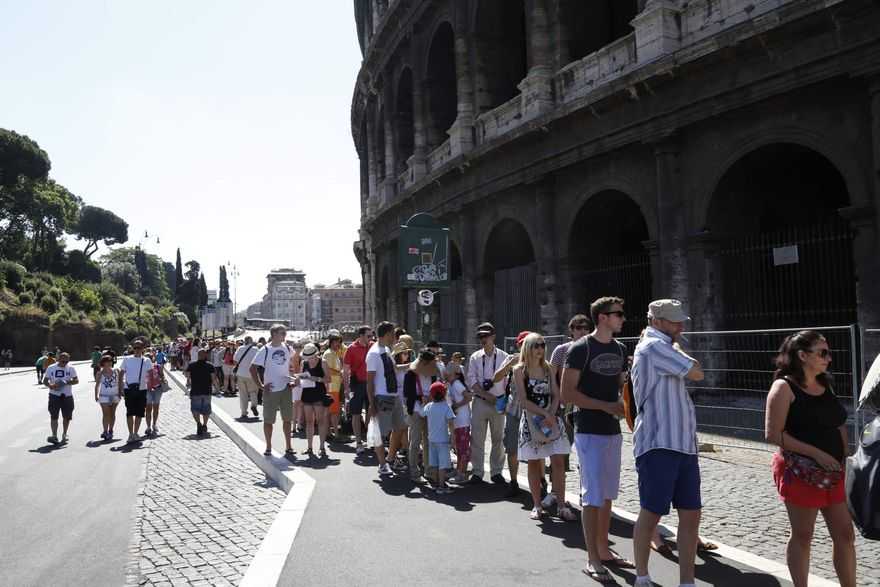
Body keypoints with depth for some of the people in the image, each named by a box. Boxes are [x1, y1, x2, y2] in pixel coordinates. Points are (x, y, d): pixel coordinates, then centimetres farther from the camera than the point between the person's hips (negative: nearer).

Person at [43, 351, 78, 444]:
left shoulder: (71, 368, 2)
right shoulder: (51, 368, 3)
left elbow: (76, 381, -2)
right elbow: (45, 380, 6)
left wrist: (66, 382, -20)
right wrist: (50, 386, -14)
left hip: (67, 396, 1)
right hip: (54, 395, -1)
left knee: (67, 417, 8)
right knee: (54, 416, -7)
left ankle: (64, 435, 24)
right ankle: (54, 436, -5)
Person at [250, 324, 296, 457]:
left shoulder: (287, 348, 4)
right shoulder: (265, 350, -8)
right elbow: (252, 368, -6)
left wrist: (294, 379, 8)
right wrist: (260, 385, -9)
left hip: (286, 388, 3)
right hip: (270, 390, -3)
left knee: (287, 419, 7)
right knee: (268, 420, 6)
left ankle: (288, 446, 16)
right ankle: (268, 447, 18)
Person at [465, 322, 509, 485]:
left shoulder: (503, 357, 1)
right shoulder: (475, 358, 4)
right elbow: (472, 381, -2)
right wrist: (487, 395, -11)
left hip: (498, 402, 0)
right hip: (480, 402, 1)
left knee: (498, 439, 7)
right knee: (477, 439, 2)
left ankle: (496, 472, 18)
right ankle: (477, 472, 13)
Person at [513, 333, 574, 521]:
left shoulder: (547, 368, 8)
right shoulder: (520, 369, -4)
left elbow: (556, 395, 4)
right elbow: (523, 400, -10)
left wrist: (550, 415, -12)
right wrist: (544, 414, -16)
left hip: (551, 418, 3)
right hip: (531, 419, -3)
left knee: (558, 462, -4)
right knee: (534, 463, 5)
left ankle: (561, 505, 3)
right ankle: (537, 506, 16)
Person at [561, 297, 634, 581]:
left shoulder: (620, 349, 9)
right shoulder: (580, 349, -12)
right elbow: (567, 393, -15)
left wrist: (626, 404, -1)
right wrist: (607, 406, -19)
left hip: (613, 430, 7)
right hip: (589, 432, -7)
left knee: (607, 495, 14)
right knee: (593, 496, -3)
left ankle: (603, 550, 27)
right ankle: (592, 559, 6)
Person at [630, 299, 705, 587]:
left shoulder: (660, 348, 21)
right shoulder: (655, 346, -10)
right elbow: (697, 373, -8)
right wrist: (676, 346, 5)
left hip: (683, 444, 9)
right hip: (659, 445, -9)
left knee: (691, 514, 8)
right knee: (651, 514, 1)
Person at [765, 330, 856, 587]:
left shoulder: (825, 385, 11)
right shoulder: (785, 387, -11)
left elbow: (839, 426, 18)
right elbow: (773, 434, -17)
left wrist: (845, 460, 5)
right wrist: (817, 454, -20)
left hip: (833, 472, 7)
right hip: (801, 473, -7)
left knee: (845, 534, 10)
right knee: (802, 536, 5)